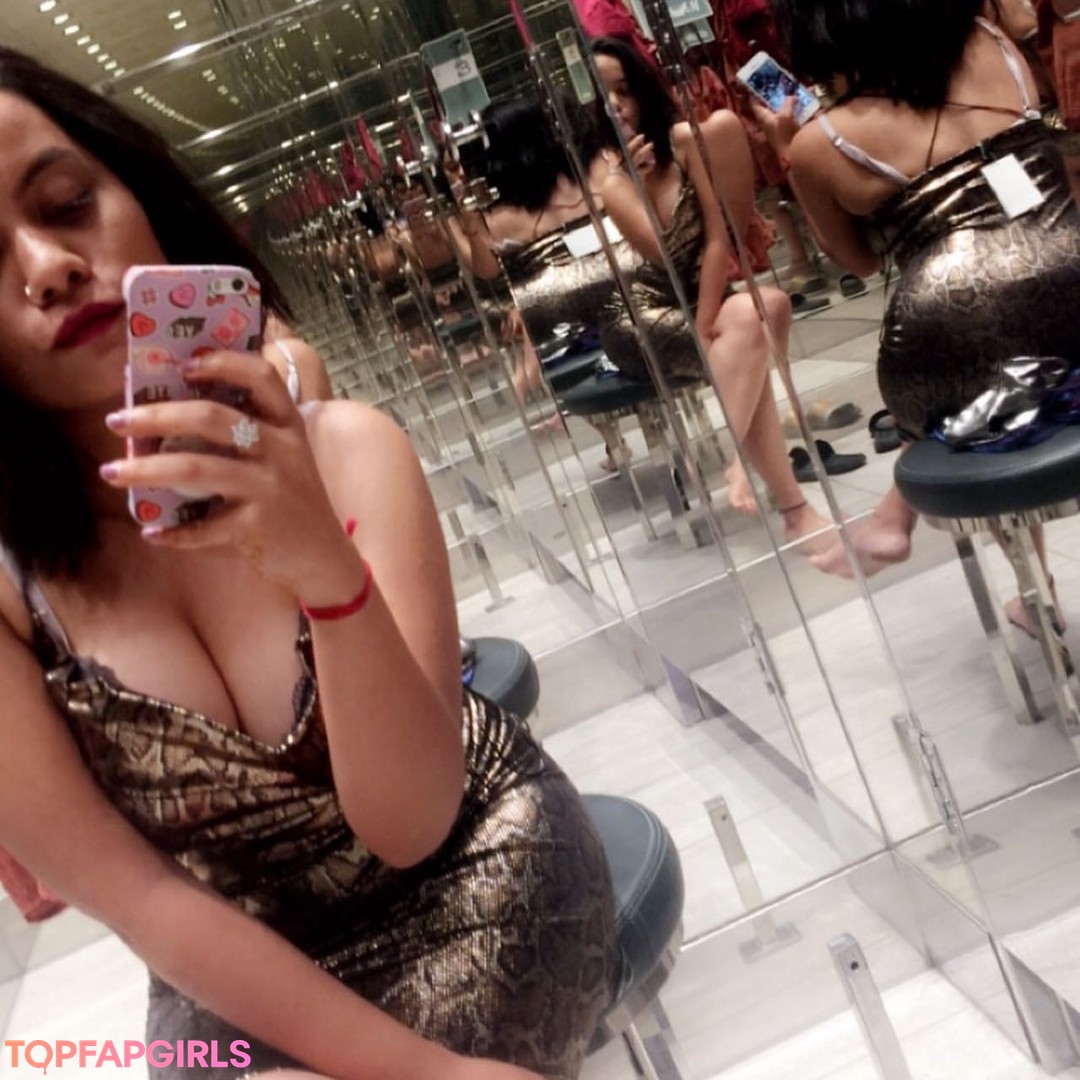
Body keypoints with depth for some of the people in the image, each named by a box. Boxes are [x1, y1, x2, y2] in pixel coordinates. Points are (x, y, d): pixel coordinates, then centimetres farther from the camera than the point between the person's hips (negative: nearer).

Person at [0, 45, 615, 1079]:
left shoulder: (341, 449, -17)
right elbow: (139, 899, -15)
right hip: (238, 976, 1)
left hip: (477, 869, 0)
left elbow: (408, 825, -22)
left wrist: (331, 575, -40)